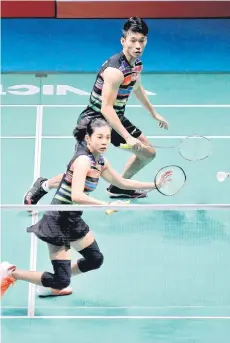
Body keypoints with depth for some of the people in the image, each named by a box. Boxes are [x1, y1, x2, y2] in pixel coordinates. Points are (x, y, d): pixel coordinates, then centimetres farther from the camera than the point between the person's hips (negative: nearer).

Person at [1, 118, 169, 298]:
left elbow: (123, 182, 19)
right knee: (62, 281, -9)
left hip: (73, 220, 10)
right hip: (58, 221, -9)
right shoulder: (83, 160, -22)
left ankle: (53, 285, 34)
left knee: (95, 259, 22)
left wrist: (155, 184, 15)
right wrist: (107, 205, -36)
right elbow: (76, 196, -33)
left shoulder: (100, 161, 5)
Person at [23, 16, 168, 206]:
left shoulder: (136, 63, 1)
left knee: (149, 153, 15)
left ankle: (118, 187, 36)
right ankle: (43, 186, 12)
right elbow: (106, 108, -33)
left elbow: (137, 87, 22)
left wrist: (154, 114, 29)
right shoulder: (115, 70, -29)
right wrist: (127, 137, -36)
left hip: (116, 118, 9)